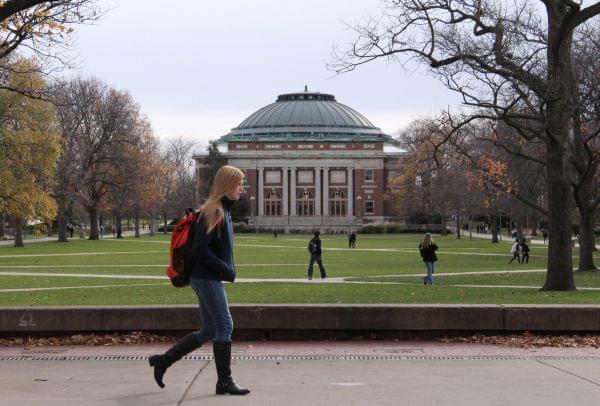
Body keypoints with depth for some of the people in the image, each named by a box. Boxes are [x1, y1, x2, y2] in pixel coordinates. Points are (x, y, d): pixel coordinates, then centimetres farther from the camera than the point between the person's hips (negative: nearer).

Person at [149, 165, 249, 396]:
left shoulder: (224, 210, 14)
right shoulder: (212, 211, -16)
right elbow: (200, 249, -22)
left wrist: (228, 269, 8)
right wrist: (226, 270, -17)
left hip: (208, 278, 10)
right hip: (207, 278, -10)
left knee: (209, 330, 12)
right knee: (224, 325, -3)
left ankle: (163, 361, 19)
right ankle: (224, 381, 5)